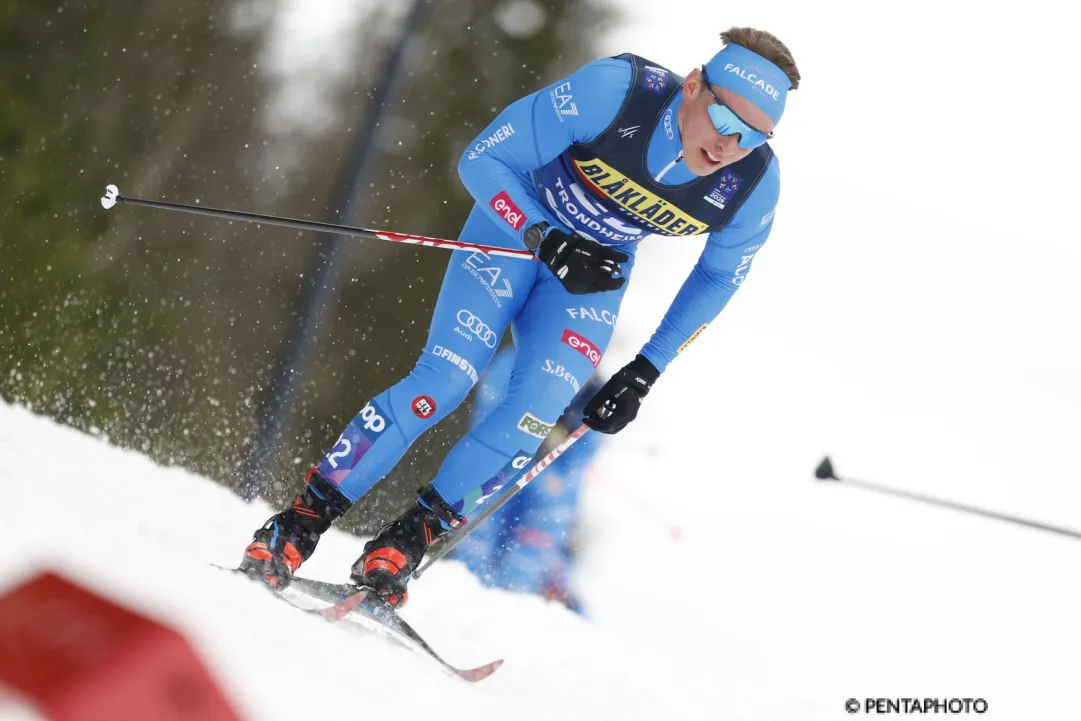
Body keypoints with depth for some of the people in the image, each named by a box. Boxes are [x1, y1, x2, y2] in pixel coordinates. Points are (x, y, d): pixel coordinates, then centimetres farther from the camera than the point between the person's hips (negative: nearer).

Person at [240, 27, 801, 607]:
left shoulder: (753, 185, -24)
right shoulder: (614, 90, -34)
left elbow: (719, 276, -1)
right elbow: (483, 161, -23)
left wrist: (644, 374, -4)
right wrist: (546, 239, -37)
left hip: (599, 270, 3)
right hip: (517, 227, -3)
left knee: (537, 411, -17)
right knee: (441, 382, -17)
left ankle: (401, 546, -5)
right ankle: (299, 523, -6)